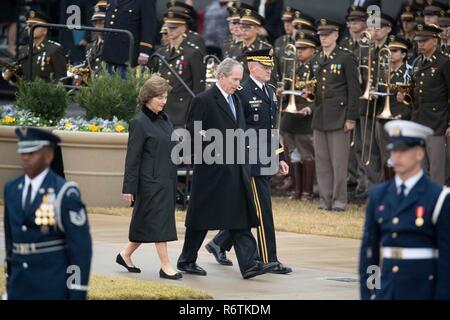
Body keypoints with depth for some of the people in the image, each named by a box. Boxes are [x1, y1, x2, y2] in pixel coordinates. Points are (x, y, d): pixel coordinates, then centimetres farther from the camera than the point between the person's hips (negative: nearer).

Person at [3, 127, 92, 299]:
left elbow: (81, 246, -13)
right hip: (20, 289, 6)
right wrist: (10, 282, 19)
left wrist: (78, 297, -15)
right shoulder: (12, 189, 8)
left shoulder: (64, 193, -12)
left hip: (54, 289, -6)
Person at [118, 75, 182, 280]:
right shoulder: (139, 123, -11)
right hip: (151, 180, -8)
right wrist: (129, 188, -13)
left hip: (166, 179, 8)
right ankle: (166, 267, -3)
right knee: (158, 221, -6)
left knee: (145, 223, 13)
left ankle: (126, 254, 27)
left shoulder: (164, 119, 12)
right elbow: (132, 157, -12)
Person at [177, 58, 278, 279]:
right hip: (212, 171, -7)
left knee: (240, 219, 0)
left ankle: (249, 264, -6)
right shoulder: (204, 101, -10)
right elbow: (192, 133, -12)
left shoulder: (235, 100, 16)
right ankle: (187, 261, 17)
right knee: (201, 219, 3)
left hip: (235, 170, 7)